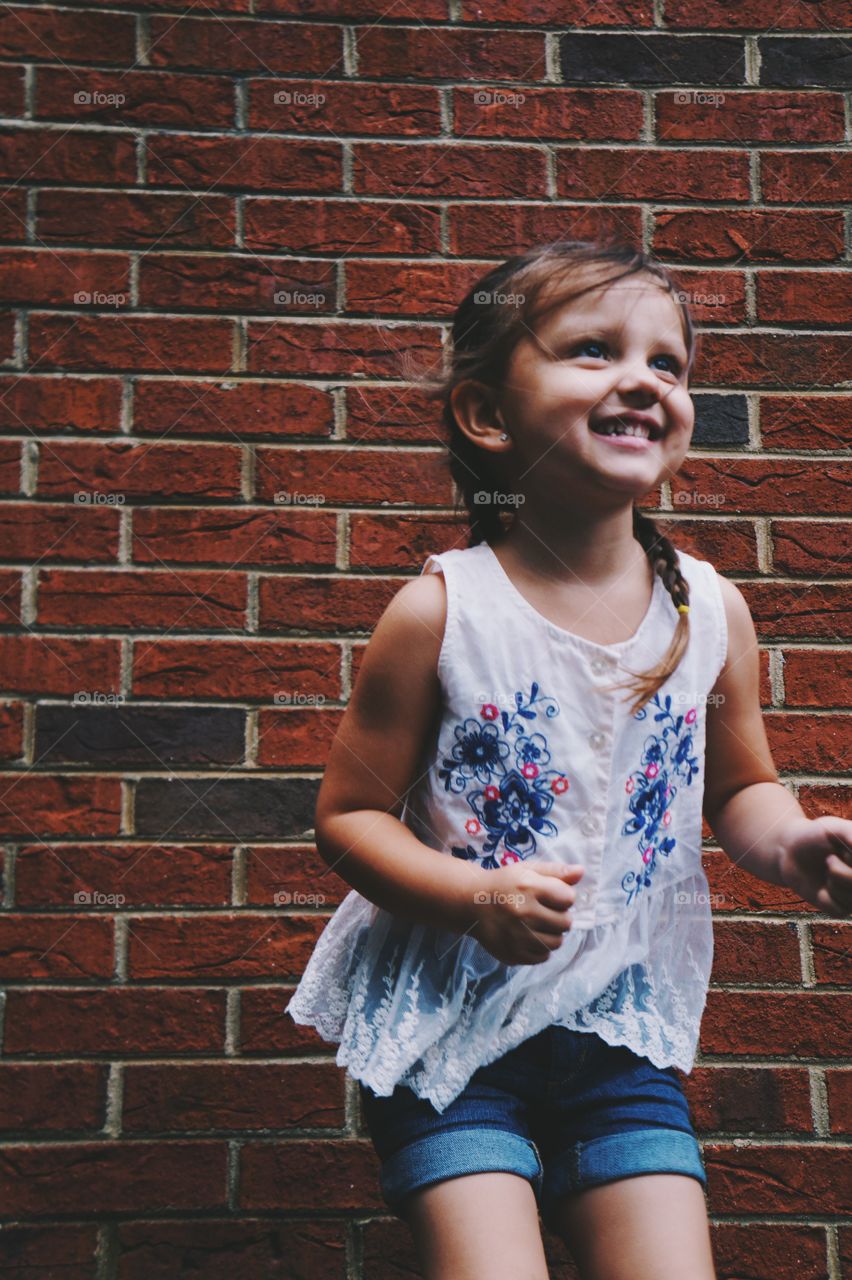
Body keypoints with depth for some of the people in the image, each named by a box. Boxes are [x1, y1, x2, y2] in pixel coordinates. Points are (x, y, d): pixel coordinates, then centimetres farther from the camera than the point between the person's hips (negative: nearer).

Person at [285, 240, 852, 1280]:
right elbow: (348, 814, -7)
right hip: (447, 1014, -3)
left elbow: (740, 788, 12)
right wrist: (478, 897, -22)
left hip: (621, 1020, 3)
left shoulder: (712, 611, -2)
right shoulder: (440, 611, -13)